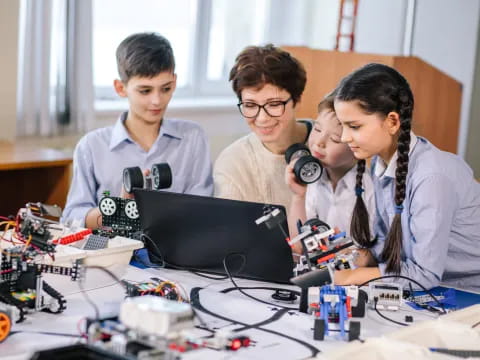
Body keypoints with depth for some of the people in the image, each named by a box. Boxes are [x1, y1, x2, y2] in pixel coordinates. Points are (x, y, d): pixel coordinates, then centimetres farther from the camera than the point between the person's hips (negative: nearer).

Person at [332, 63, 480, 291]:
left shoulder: (431, 177, -25)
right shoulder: (381, 163, -1)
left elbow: (425, 275, -23)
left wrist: (352, 276, -17)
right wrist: (361, 260, -10)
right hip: (434, 289, 6)